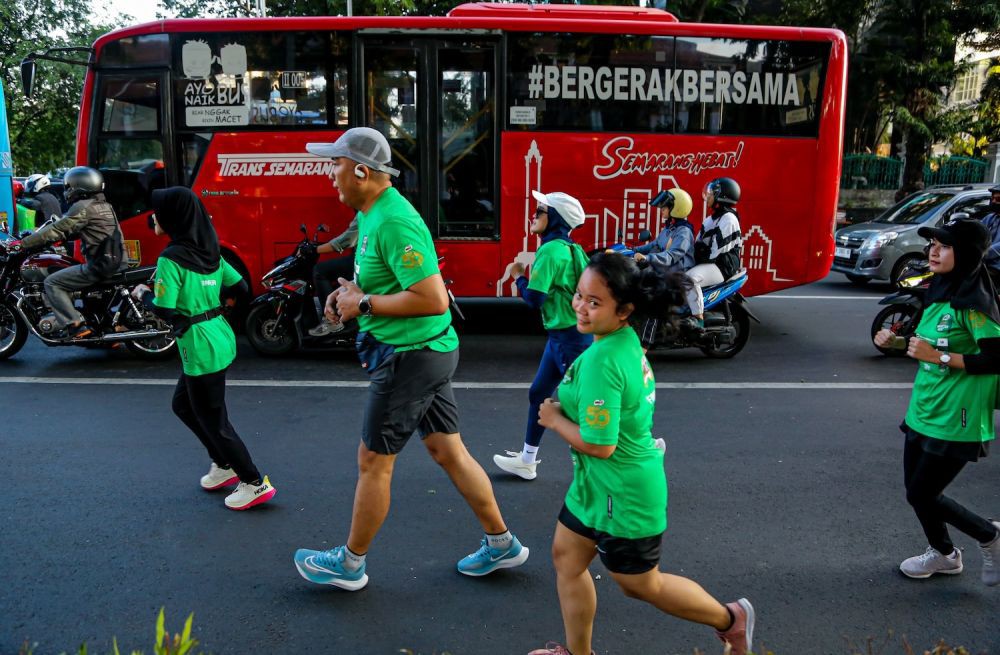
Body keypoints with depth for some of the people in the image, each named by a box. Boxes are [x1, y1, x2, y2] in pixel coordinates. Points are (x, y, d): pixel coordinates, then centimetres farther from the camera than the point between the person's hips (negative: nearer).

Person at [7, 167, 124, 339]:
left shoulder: (83, 207, -10)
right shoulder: (105, 205, 18)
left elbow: (57, 229, -12)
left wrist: (22, 243, -7)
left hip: (100, 265, -9)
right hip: (119, 262, 9)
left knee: (52, 283, -1)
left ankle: (76, 326, -9)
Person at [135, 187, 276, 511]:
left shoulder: (171, 259, -17)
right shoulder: (210, 253, 5)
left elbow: (164, 311, -20)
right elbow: (241, 287, 11)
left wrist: (144, 293, -1)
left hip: (200, 349, -9)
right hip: (220, 338, 9)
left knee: (212, 420, 5)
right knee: (182, 404, 25)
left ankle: (255, 484, 12)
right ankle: (224, 464, 32)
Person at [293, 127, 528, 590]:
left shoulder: (393, 222, -22)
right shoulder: (373, 213, 11)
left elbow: (433, 299, -28)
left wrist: (364, 305, -19)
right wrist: (351, 292, 6)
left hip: (409, 356, -10)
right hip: (428, 351, 10)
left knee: (373, 462, 5)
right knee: (449, 452, 16)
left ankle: (350, 564, 25)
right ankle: (501, 544, 28)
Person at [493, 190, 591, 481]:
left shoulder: (551, 250, -18)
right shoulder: (568, 248, 10)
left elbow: (534, 298, -18)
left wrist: (518, 276, -3)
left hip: (569, 337, -10)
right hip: (561, 335, 10)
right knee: (538, 393, 17)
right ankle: (527, 461, 30)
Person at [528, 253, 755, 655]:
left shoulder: (601, 362, -31)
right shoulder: (626, 339, -2)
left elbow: (599, 445, -30)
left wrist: (555, 420, -14)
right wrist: (568, 408, 3)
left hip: (621, 494, -9)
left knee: (642, 584, 14)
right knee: (566, 558, 19)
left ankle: (730, 620, 37)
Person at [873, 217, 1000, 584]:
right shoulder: (939, 293, 7)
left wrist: (939, 357, -24)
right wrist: (897, 341, 1)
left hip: (954, 422, -8)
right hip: (923, 413, 8)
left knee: (922, 495, 2)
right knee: (917, 489, 19)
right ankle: (943, 554, 41)